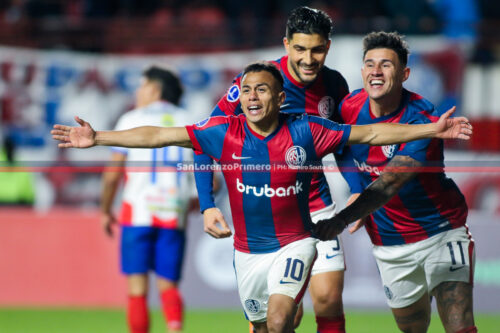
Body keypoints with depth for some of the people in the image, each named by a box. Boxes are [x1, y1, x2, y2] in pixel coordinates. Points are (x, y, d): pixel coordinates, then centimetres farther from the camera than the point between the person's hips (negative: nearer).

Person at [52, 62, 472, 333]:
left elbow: (369, 133, -5)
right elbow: (158, 135, -6)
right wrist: (98, 137, -11)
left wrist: (431, 130, -10)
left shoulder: (304, 131, -11)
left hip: (294, 243, -3)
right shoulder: (223, 132, -7)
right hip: (248, 250, 3)